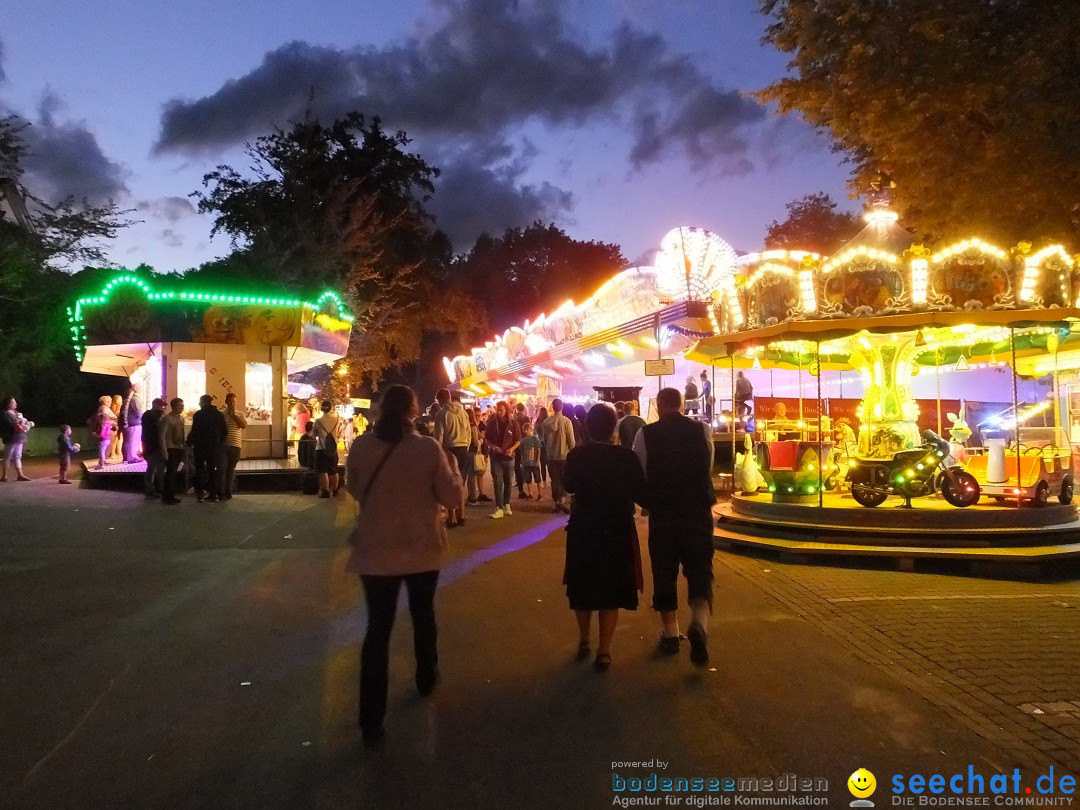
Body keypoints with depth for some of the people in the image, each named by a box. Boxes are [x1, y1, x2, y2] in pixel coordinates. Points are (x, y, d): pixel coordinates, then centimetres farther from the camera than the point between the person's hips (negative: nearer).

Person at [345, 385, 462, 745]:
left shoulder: (360, 446, -9)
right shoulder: (428, 448, -15)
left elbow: (354, 490, 7)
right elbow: (451, 497, -8)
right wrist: (453, 466, 8)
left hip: (375, 550, 0)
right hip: (422, 548, 0)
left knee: (378, 627, 5)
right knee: (423, 615, 23)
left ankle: (371, 720, 5)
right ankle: (426, 679, 44)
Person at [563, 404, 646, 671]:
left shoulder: (576, 455, -12)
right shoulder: (626, 456, -16)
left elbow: (569, 486, 0)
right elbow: (640, 492, -11)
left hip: (583, 529, 2)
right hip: (618, 530, -1)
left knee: (584, 585, 19)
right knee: (612, 589, 10)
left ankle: (584, 642, 31)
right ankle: (604, 651, 9)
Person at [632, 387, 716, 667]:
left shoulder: (645, 434, -6)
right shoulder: (703, 430, -1)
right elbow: (709, 468, 6)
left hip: (662, 515, 0)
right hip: (699, 512, 1)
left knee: (664, 574, 15)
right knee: (700, 572, 8)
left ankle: (671, 634, 24)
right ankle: (699, 623, -17)